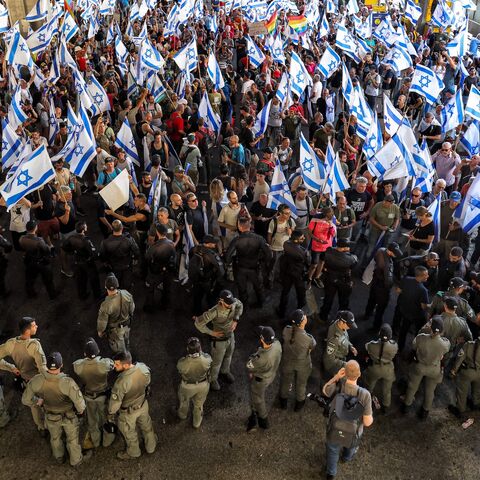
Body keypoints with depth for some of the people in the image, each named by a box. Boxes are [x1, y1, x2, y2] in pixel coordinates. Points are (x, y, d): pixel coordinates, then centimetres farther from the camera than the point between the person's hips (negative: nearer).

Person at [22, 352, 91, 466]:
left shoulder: (36, 381, -30)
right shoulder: (68, 382, -40)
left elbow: (26, 400, -14)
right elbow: (79, 401, -29)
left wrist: (38, 401, 9)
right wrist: (81, 410, -5)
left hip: (50, 417, 3)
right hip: (69, 417, -3)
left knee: (55, 437, 32)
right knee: (72, 439, 25)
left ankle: (59, 457, 57)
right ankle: (76, 460, 48)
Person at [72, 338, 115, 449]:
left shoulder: (78, 366, -32)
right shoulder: (104, 363, -36)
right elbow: (113, 365, -12)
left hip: (88, 396, 1)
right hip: (103, 395, -1)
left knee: (91, 419, 27)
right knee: (105, 417, 26)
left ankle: (95, 441, 49)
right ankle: (107, 440, 47)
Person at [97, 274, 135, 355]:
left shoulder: (106, 305, -41)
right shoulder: (127, 294, -28)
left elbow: (102, 321, -23)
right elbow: (132, 308, -7)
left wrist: (100, 331, -1)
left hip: (115, 330, -5)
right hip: (126, 325, 5)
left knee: (119, 350, 23)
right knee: (126, 342, 35)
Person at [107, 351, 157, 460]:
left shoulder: (121, 382, -42)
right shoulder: (143, 368, -26)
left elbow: (115, 400, -26)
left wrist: (111, 413, -6)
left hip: (129, 412, -4)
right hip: (143, 405, 5)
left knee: (129, 433, 26)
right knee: (146, 426, 32)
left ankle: (133, 453, 53)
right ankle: (151, 446, 57)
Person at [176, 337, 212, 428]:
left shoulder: (182, 363, -37)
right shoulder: (206, 359, -35)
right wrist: (200, 352, 2)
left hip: (187, 386, -1)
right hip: (203, 385, 1)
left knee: (184, 401, 33)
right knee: (199, 404, 29)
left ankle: (182, 415, 63)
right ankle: (197, 423, 54)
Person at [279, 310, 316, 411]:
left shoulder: (286, 331, -30)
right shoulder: (308, 339, -36)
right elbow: (312, 346, -14)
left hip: (287, 363, 2)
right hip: (302, 365, -2)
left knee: (285, 381, 30)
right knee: (301, 384, 28)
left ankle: (283, 403, 55)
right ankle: (299, 404, 53)